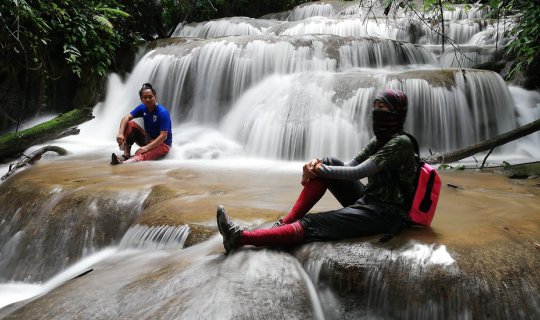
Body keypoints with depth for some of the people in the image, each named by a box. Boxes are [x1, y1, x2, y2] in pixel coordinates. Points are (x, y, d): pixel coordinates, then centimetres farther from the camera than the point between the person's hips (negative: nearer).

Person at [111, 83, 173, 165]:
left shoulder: (163, 113, -22)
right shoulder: (142, 108, -4)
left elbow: (163, 136, -26)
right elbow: (126, 118, -10)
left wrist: (147, 147, -32)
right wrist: (120, 133, -29)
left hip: (162, 144, -7)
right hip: (147, 139, 7)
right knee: (130, 124, -10)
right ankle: (126, 155, -18)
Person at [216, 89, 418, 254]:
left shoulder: (400, 143, -16)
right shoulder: (380, 139, 13)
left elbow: (357, 173, -21)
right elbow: (350, 166, 8)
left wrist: (320, 170, -12)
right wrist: (317, 166, -10)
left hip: (385, 214, -9)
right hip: (366, 201, 9)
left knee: (312, 225, -20)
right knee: (328, 163, -5)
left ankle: (240, 237, -23)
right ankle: (285, 223, -9)